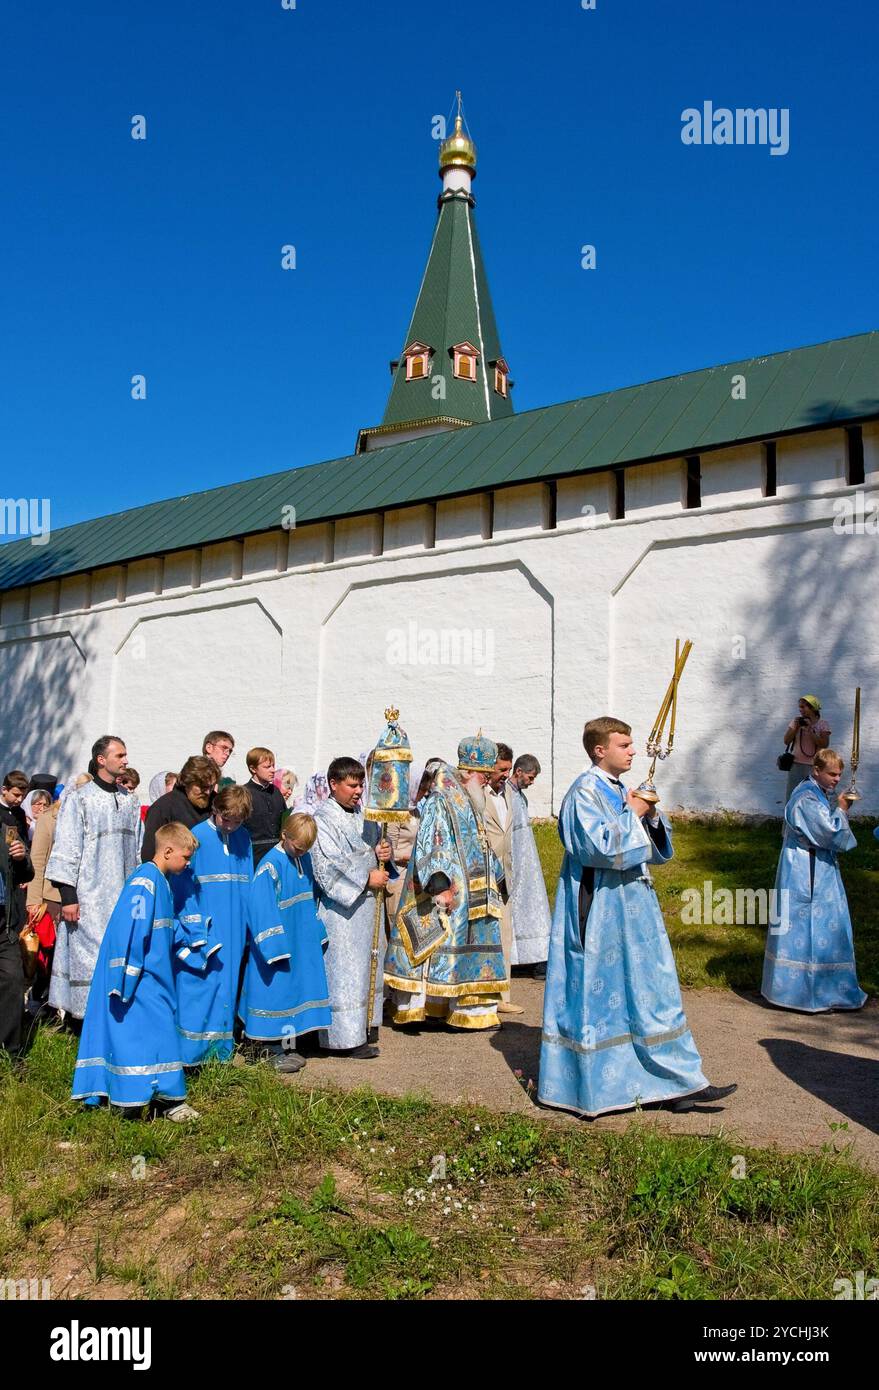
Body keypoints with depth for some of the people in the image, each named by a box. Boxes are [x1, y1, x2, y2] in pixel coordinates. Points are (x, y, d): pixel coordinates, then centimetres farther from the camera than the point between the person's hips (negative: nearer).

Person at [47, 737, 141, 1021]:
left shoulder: (129, 800, 13)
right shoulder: (78, 798, -3)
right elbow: (66, 849, -6)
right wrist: (67, 896, -10)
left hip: (124, 896, 5)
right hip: (89, 898, -5)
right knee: (91, 955, -5)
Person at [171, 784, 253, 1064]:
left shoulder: (243, 838, 6)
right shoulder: (196, 837, -10)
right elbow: (182, 887, -9)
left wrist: (249, 925, 6)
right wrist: (193, 930, -14)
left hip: (232, 931, 5)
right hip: (201, 930, -5)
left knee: (226, 984, 11)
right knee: (197, 987, -4)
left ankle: (220, 1048, 23)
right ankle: (190, 1052, 6)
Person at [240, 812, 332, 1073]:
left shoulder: (305, 860, 5)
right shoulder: (270, 866, -18)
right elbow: (262, 909, -20)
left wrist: (317, 933, 14)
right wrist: (275, 948, -21)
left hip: (303, 944, 8)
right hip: (278, 943, -8)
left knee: (298, 989, 12)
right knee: (277, 991, 0)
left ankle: (286, 1045, 24)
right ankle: (274, 1049, 11)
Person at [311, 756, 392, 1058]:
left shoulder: (360, 815, 11)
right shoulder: (322, 820, -13)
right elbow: (328, 866, -19)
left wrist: (383, 853, -3)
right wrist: (367, 878, -16)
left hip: (366, 902, 8)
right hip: (341, 907, -8)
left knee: (366, 963, 15)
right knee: (345, 968, -4)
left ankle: (364, 1024, 29)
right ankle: (347, 1036, 3)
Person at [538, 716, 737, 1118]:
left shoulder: (623, 792, 14)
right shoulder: (585, 792, -13)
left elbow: (658, 850, 16)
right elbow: (600, 847, -25)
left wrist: (651, 816, -2)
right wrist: (632, 815, -13)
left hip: (631, 909, 9)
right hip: (599, 912, -9)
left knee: (650, 991, 11)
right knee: (600, 993, 0)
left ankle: (679, 1081, 18)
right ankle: (591, 1086, 14)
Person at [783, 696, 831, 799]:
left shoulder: (822, 724, -1)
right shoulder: (796, 720, 7)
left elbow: (825, 744, -13)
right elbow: (786, 740, 6)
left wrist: (810, 730, -17)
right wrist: (795, 727, -7)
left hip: (814, 766, -3)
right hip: (796, 764, 3)